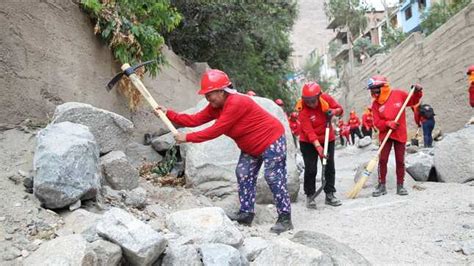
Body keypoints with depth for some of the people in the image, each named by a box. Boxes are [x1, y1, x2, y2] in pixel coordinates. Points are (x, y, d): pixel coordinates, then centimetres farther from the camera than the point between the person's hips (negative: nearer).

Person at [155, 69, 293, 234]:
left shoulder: (236, 103, -30)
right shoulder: (216, 106, 0)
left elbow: (216, 131, -30)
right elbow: (194, 120, -3)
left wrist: (187, 138, -25)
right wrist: (169, 114, -10)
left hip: (272, 140, -10)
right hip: (251, 147, 10)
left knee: (274, 178, -10)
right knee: (243, 174, 7)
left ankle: (285, 219, -2)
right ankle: (246, 213, 15)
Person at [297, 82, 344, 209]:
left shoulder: (326, 99, -15)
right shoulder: (303, 111, -23)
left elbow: (339, 109, 1)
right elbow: (309, 132, -28)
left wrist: (333, 111, -22)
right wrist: (319, 148, -37)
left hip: (328, 139, 3)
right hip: (308, 142, -3)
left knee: (330, 167, 5)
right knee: (311, 169, -5)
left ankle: (330, 194, 16)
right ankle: (310, 196, 8)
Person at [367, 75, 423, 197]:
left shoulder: (399, 94, -6)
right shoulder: (375, 103, -4)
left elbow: (413, 101, 10)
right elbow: (377, 122, -7)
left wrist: (417, 93, -8)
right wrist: (388, 124, -23)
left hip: (400, 134, 0)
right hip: (385, 134, 0)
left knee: (400, 161, 6)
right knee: (382, 160, -4)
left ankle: (400, 185, 18)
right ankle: (381, 185, 6)